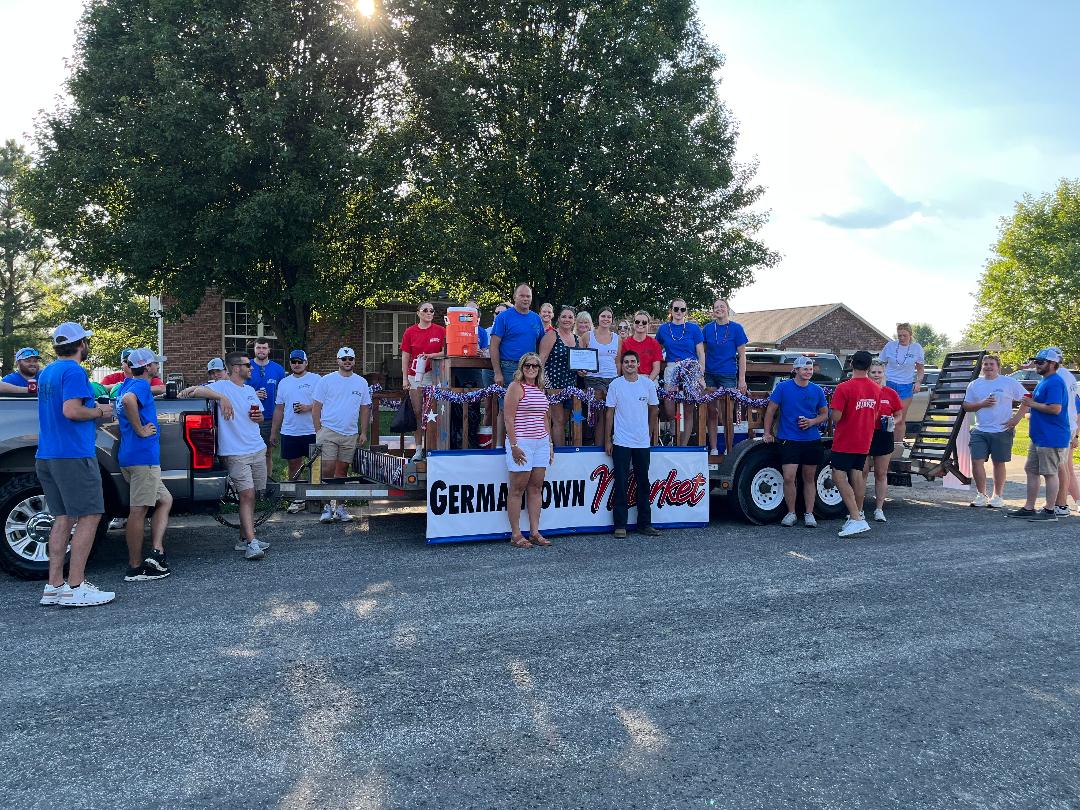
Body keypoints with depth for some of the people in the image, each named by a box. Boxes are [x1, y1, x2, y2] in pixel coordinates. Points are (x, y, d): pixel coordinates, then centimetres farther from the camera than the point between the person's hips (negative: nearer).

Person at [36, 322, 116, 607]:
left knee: (64, 517, 12)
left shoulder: (46, 372, 19)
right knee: (89, 516, -5)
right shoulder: (74, 371, -11)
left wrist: (93, 412, 26)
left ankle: (54, 585, 11)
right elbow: (71, 411, -21)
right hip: (73, 454, -9)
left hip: (46, 455, 9)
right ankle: (75, 587, -7)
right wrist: (99, 412, -5)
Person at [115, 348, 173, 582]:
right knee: (138, 511, -5)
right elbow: (128, 399, -31)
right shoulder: (141, 384, -10)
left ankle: (157, 552, 2)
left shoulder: (127, 385, 19)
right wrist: (140, 430, -22)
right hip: (143, 455, -10)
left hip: (130, 457, 10)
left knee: (164, 500, 16)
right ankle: (135, 568, 0)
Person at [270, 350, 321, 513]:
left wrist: (308, 408, -18)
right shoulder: (284, 383, 13)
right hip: (289, 432, 4)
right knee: (293, 466, 8)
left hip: (312, 432, -4)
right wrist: (273, 432, 14)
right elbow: (279, 409, 16)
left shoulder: (316, 379, -1)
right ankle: (298, 499, 18)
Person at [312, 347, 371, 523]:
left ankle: (339, 506, 17)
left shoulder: (361, 383, 9)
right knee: (328, 469, -9)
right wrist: (318, 431, -5)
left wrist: (363, 432, 8)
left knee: (342, 471, 9)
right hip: (328, 431, -3)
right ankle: (327, 506, -2)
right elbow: (316, 407, 1)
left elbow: (365, 409, 13)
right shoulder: (327, 380, 0)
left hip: (350, 434, 3)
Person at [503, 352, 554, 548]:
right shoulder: (516, 387, -6)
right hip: (521, 442, -7)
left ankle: (535, 532, 14)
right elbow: (509, 418, -11)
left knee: (536, 488, 8)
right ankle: (515, 535, 2)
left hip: (541, 443, 7)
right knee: (518, 489, -2)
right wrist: (514, 445, -17)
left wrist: (550, 443, 18)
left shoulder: (540, 389, 16)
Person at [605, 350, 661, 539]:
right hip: (621, 442, -2)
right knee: (621, 484, -1)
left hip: (643, 442, 2)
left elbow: (653, 408, 16)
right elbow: (610, 412, 0)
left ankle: (644, 523, 18)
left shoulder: (648, 384, 3)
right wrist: (607, 440, -2)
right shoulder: (615, 385, -2)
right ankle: (620, 525, 4)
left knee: (643, 483, 9)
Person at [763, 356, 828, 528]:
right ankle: (791, 513, 7)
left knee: (809, 478, 9)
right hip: (788, 439, -3)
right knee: (788, 477, -8)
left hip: (812, 440, 3)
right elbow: (771, 411, 3)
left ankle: (809, 514, 18)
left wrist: (812, 422, -7)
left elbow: (824, 414, 13)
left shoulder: (817, 390, 5)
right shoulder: (783, 387, -2)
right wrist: (767, 433, 1)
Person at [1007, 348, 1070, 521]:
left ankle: (1049, 511, 5)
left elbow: (1055, 408, -26)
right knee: (1031, 470, 13)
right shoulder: (1044, 382, 16)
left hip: (1051, 438, -11)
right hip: (1039, 437, 11)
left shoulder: (1055, 382, -16)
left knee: (1050, 473, -3)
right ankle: (1029, 508, 20)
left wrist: (1032, 404, -16)